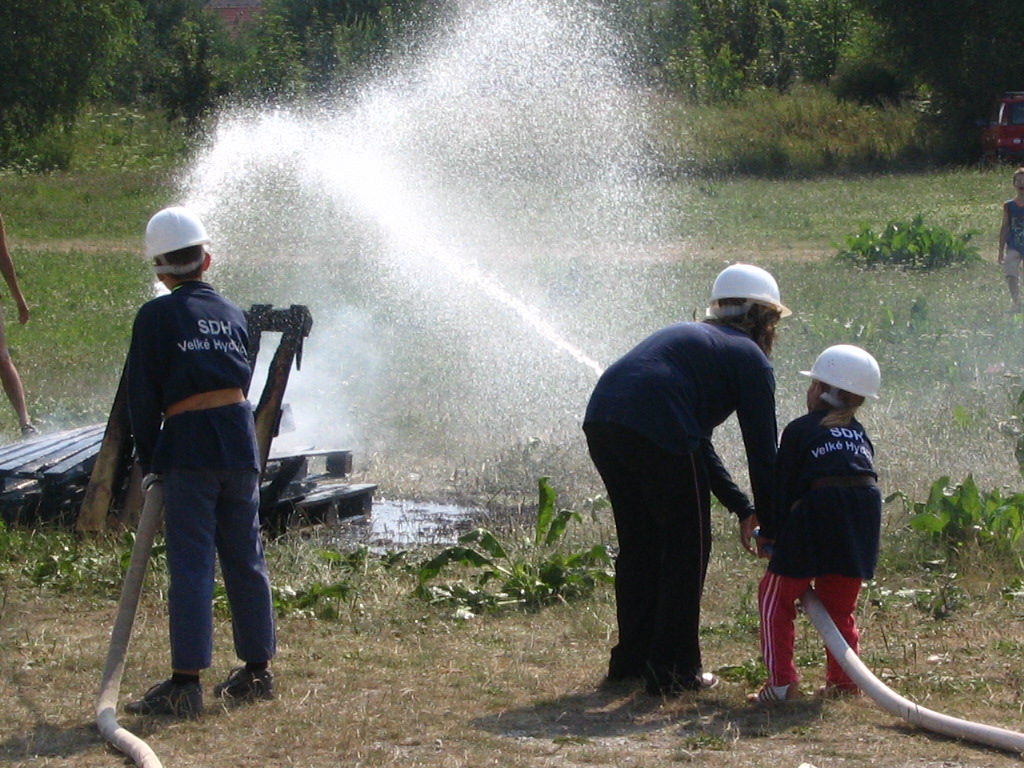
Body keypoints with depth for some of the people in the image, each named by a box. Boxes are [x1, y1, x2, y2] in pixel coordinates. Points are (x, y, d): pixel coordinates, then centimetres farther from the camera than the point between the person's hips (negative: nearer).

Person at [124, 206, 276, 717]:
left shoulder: (156, 317, -3)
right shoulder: (230, 313, 12)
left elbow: (143, 399, -2)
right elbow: (241, 381, 15)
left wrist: (149, 464, 6)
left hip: (188, 444, -5)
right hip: (240, 438, 5)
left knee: (191, 564, -6)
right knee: (245, 559, 13)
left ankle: (186, 682, -9)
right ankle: (257, 670, 20)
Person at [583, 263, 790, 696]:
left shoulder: (690, 337, 34)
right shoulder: (749, 357, 10)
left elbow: (696, 444, 36)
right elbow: (762, 449, 7)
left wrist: (741, 508, 35)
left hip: (600, 421, 8)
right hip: (654, 431, -8)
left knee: (638, 543, 23)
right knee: (687, 548, 8)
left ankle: (632, 660, 31)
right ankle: (673, 672, 10)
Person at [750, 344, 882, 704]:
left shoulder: (801, 430, 6)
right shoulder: (859, 433, 22)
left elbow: (782, 484, 3)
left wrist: (767, 533, 11)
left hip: (818, 512, -6)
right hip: (867, 510, 6)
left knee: (776, 596, 4)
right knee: (839, 603, 20)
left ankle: (782, 681, -4)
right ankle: (843, 680, 17)